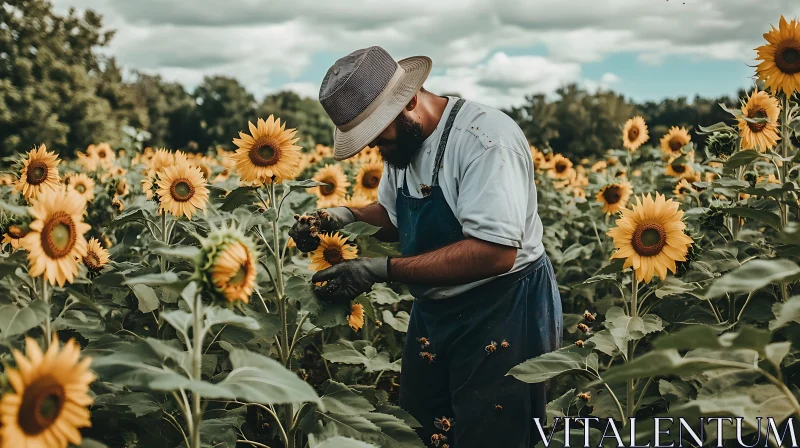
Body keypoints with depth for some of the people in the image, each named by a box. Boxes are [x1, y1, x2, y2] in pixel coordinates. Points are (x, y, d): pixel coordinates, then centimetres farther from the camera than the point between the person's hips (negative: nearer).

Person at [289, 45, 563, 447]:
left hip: (503, 312, -8)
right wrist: (346, 217, -5)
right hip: (435, 309, 9)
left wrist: (382, 270, -30)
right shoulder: (402, 142, 3)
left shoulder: (484, 138, -25)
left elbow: (495, 253, -31)